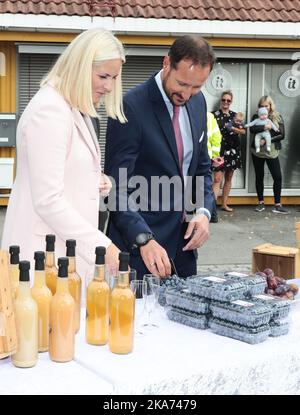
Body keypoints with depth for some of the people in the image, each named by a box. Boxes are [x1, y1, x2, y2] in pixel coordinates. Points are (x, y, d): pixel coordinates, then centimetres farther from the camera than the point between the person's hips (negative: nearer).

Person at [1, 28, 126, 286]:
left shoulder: (75, 109, 14)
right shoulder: (49, 110, -16)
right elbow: (48, 200, -21)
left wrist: (96, 182, 3)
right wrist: (102, 246, -23)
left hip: (67, 246, 9)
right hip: (45, 254, -9)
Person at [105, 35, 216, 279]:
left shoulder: (198, 103, 5)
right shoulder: (131, 108, -17)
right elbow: (118, 188, -21)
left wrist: (204, 211, -2)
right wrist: (144, 240, -33)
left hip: (183, 241, 7)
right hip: (138, 244, -7)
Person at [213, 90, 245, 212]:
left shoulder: (235, 115, 11)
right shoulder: (215, 115, -2)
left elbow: (243, 131, 7)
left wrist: (233, 128, -10)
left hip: (233, 150, 5)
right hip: (220, 149, -5)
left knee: (229, 178, 10)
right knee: (218, 178, -13)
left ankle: (224, 204, 19)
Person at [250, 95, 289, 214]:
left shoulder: (278, 117, 4)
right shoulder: (256, 117, 4)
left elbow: (281, 135, -4)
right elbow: (252, 129, -14)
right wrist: (264, 127, -28)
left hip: (272, 152, 0)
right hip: (257, 151, 1)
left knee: (278, 177, -6)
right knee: (259, 177, 9)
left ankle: (277, 205, 3)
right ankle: (261, 203, 21)